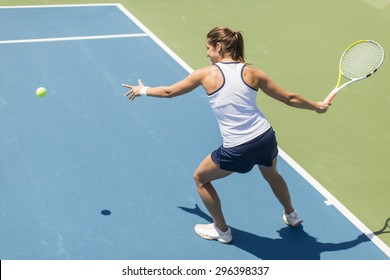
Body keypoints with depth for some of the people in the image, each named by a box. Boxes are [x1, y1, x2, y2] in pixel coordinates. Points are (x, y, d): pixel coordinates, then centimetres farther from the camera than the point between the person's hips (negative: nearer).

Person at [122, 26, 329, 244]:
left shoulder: (206, 74, -3)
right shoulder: (252, 72, 3)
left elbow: (169, 91, 10)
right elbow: (289, 98, 7)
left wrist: (143, 90, 28)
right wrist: (317, 106, 24)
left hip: (237, 150, -4)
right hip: (267, 138, 5)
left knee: (201, 178, 23)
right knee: (272, 175, 37)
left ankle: (222, 230, 33)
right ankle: (291, 215, 58)